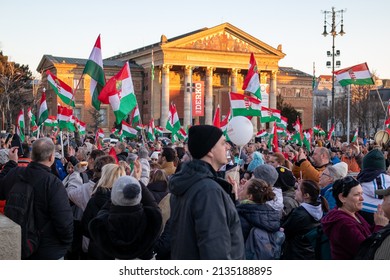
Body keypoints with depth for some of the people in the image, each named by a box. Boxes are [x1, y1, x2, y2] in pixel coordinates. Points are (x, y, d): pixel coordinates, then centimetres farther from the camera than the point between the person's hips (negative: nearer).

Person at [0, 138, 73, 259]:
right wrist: (67, 243, -8)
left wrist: (12, 163, 18)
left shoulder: (13, 174, -9)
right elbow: (65, 221, -28)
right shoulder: (53, 183, -27)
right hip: (48, 252, -5)